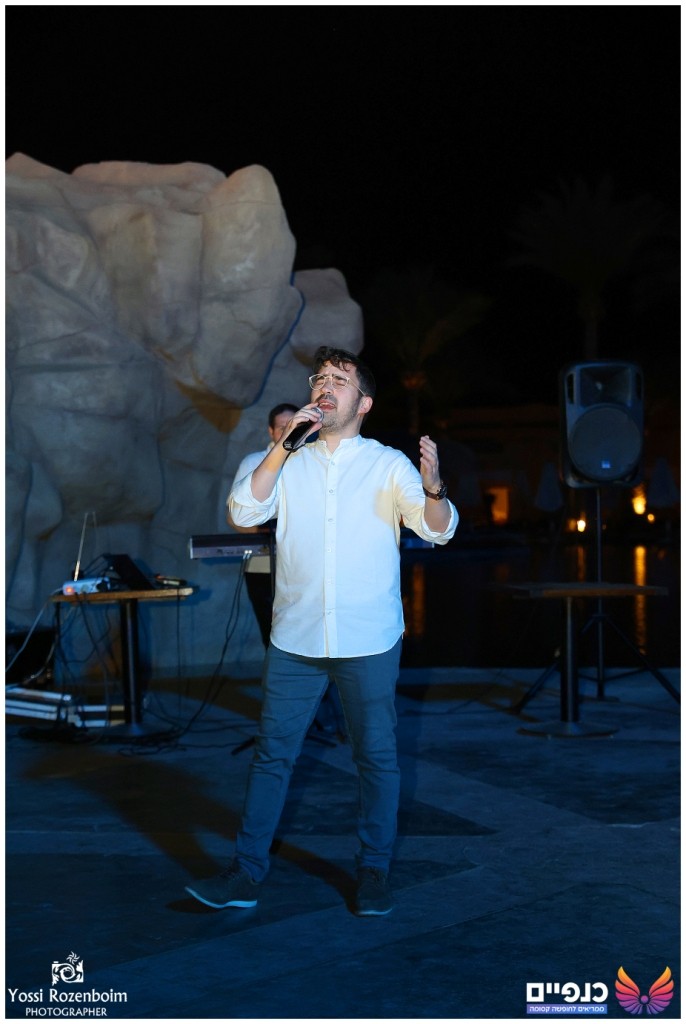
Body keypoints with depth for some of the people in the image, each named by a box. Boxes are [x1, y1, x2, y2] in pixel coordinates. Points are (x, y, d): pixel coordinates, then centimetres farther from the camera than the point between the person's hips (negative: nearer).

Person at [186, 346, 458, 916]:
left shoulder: (389, 464, 2)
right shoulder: (289, 464, 9)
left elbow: (439, 530, -8)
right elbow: (244, 512, -6)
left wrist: (432, 489, -30)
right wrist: (283, 446, -15)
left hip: (369, 640, -2)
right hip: (296, 638, 2)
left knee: (377, 756, 5)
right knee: (273, 754, 4)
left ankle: (374, 873, 18)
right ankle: (246, 874, 11)